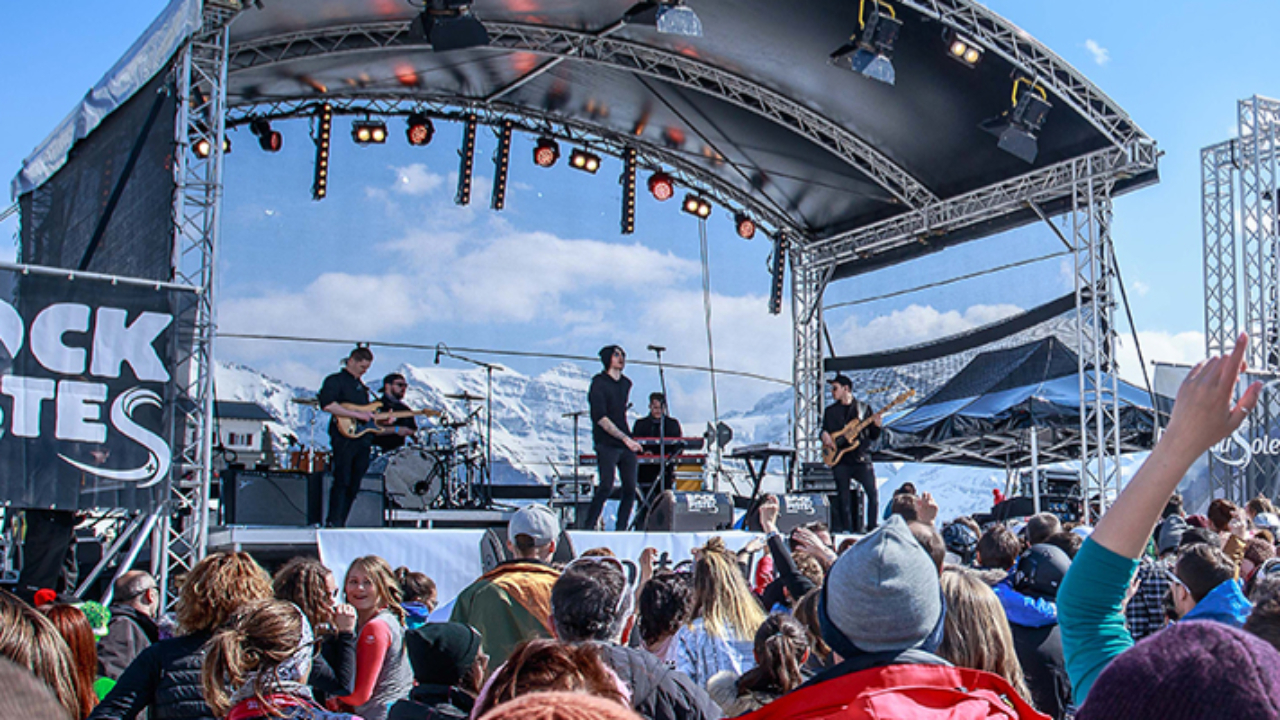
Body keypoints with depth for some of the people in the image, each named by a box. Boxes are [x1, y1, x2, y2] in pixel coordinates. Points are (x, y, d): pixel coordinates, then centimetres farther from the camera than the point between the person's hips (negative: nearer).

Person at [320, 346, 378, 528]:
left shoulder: (362, 387, 25)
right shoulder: (335, 380, -1)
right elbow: (327, 405, -18)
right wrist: (357, 414, -18)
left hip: (363, 438, 8)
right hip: (344, 437, -8)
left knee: (354, 486, 5)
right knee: (342, 482, -12)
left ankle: (341, 523, 10)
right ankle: (332, 523, -10)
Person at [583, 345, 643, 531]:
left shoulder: (626, 383, 16)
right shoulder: (599, 383, -6)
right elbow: (601, 418, -13)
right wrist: (625, 438, -19)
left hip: (626, 445, 7)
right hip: (607, 444, -6)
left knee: (630, 489, 0)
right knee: (606, 486, -16)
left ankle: (621, 530, 7)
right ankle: (587, 528, -10)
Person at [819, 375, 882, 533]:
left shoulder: (863, 408, 9)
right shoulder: (830, 411, 15)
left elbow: (873, 436, 9)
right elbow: (825, 431, 18)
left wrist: (877, 426, -11)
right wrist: (825, 436, -5)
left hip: (861, 457, -1)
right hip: (840, 460, 1)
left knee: (873, 493, -11)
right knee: (843, 498, 0)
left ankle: (871, 529, -2)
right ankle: (848, 531, 7)